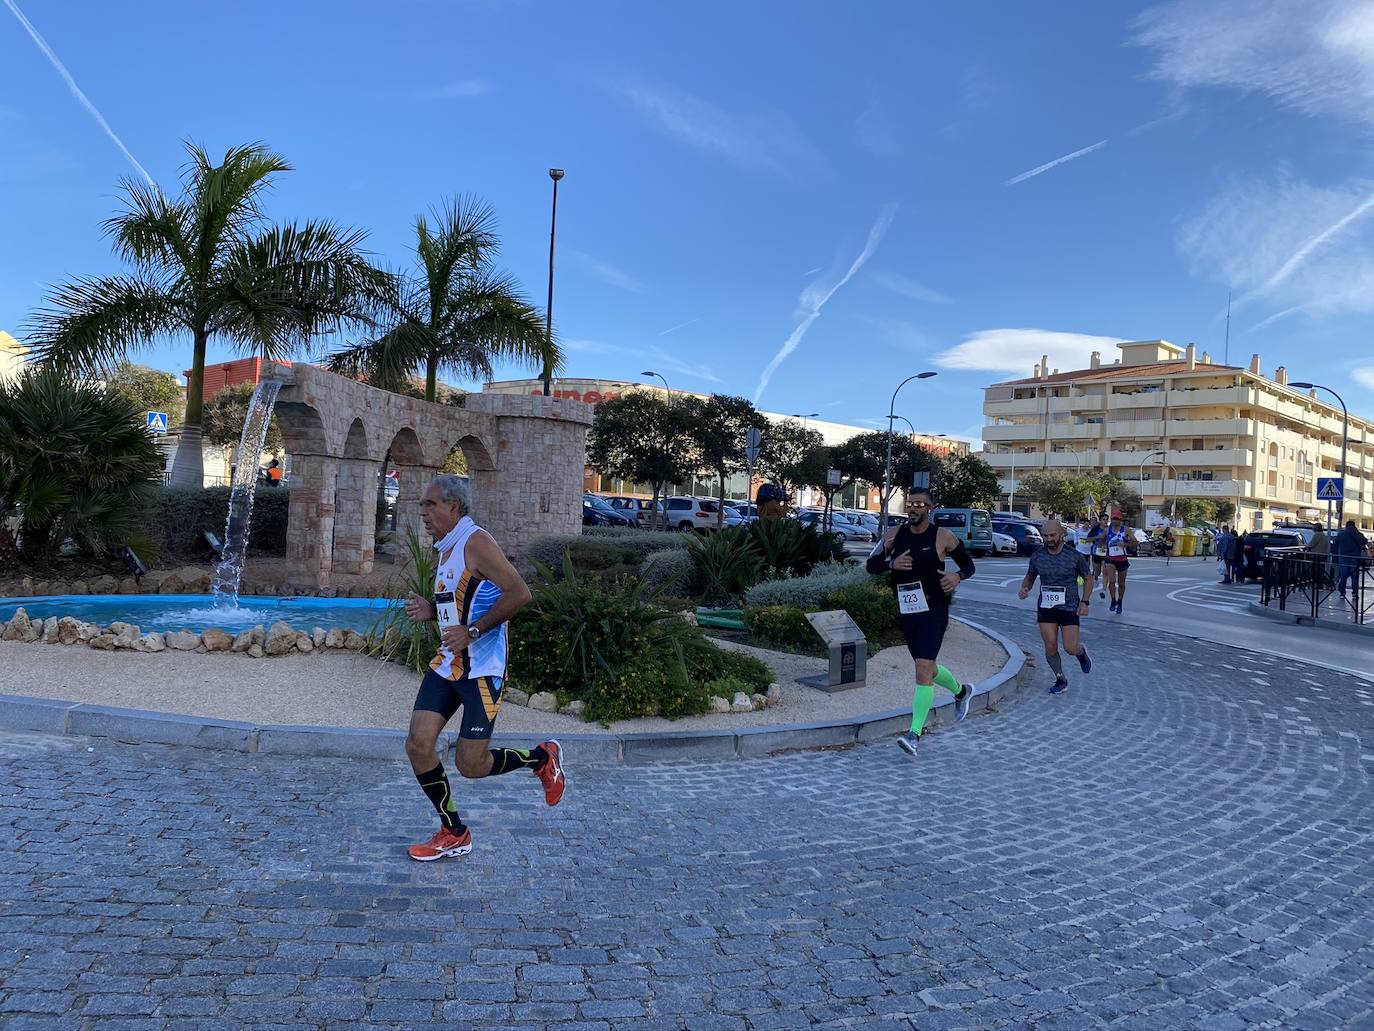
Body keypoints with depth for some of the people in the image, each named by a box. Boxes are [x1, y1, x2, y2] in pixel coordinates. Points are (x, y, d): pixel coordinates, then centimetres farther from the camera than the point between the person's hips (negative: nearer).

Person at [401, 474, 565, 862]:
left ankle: (542, 758, 22)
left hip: (481, 668, -9)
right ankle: (453, 834, 16)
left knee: (471, 765, -5)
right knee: (418, 746, 0)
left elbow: (518, 593, -23)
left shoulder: (476, 543, -15)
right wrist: (430, 611, 6)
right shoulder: (445, 549, 15)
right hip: (447, 664, 9)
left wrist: (472, 631, -22)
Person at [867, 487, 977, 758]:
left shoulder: (943, 537, -7)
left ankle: (914, 734, -16)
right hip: (907, 611, 5)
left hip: (934, 611, -5)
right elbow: (871, 565, 4)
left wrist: (957, 577, -19)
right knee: (927, 668, 19)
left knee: (923, 668, -16)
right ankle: (961, 692, 50)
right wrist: (892, 563, -17)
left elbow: (969, 565, 3)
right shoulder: (895, 534, 3)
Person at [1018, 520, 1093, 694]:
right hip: (1046, 607, 2)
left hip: (1069, 607, -2)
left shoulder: (1075, 556, -8)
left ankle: (1082, 652, 31)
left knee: (1070, 648, -7)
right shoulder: (1037, 556, -1)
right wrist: (1024, 589, -9)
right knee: (1050, 646, -2)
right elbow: (1030, 577, 13)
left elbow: (1088, 578, 5)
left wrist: (1084, 602, -6)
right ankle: (1061, 680, 17)